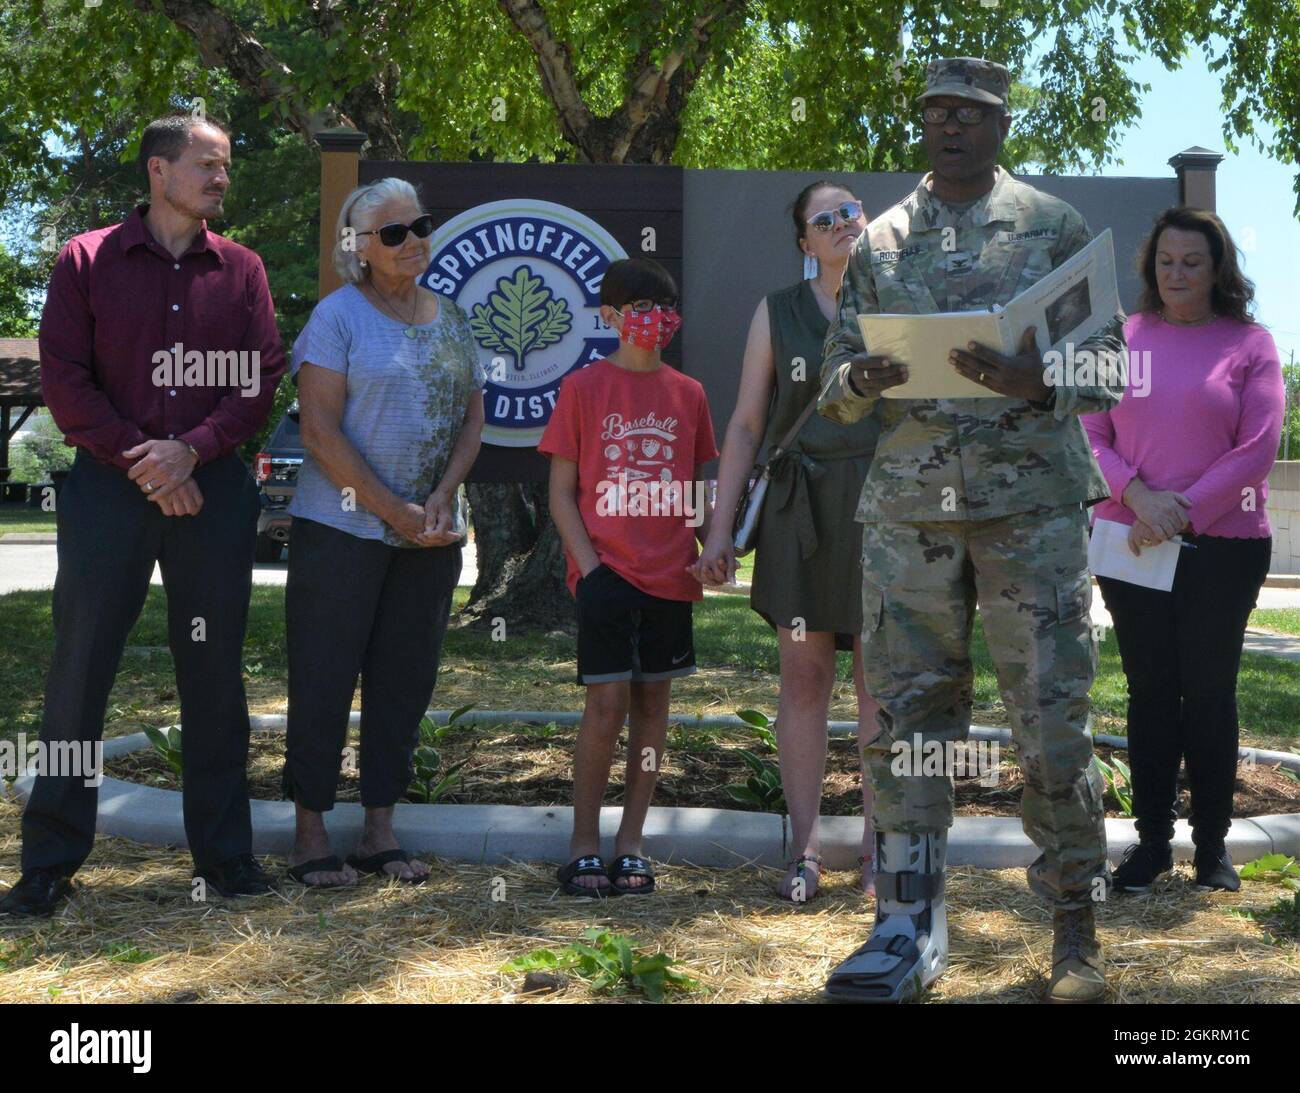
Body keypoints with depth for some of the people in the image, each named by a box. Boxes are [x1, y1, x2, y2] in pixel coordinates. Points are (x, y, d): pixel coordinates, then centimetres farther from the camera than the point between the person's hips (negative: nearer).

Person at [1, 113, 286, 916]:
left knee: (215, 672, 6)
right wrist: (141, 460, -11)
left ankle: (225, 852, 15)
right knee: (79, 669, 0)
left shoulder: (240, 270, 9)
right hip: (108, 485, -1)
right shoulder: (87, 262, 4)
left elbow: (262, 381, 2)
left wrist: (191, 450, -13)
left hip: (212, 488, 2)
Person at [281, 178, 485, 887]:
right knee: (324, 680, 0)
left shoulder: (450, 318, 12)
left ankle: (380, 832, 17)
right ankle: (310, 835, 10)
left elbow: (472, 419, 11)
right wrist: (396, 512, -14)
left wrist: (441, 501, -6)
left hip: (432, 534, 5)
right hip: (341, 528, -5)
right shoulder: (339, 315, -4)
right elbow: (319, 430, -11)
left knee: (405, 682, 8)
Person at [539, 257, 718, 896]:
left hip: (670, 574, 4)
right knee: (607, 700, -8)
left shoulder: (687, 394, 11)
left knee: (653, 700, 6)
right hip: (608, 570, -4)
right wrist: (589, 565, -10)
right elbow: (562, 491, 1)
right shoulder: (584, 387, 2)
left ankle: (630, 844, 16)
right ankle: (584, 844, 6)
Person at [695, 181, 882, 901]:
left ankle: (877, 846, 9)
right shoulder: (777, 312, 9)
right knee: (805, 675, 1)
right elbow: (746, 424, 8)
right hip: (801, 510, 0)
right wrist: (720, 527, 1)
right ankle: (804, 849, 8)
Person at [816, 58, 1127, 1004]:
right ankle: (910, 926, 11)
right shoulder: (879, 241, 14)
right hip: (907, 508, 3)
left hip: (1035, 504, -2)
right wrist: (863, 381, -10)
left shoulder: (1057, 228, 7)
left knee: (1054, 721, -2)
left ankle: (1077, 928, 12)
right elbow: (837, 383, 14)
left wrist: (1034, 383, -17)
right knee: (910, 716, 3)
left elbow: (1110, 369, 3)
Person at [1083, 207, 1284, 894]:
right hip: (1132, 544, 2)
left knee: (1209, 693, 4)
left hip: (1223, 545, -2)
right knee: (1149, 690, 7)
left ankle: (1213, 843, 15)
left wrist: (1183, 512, -12)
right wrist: (1139, 497, -13)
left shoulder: (1249, 343, 1)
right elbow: (1090, 433, 3)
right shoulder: (1122, 337, 7)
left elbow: (1257, 449, -6)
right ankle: (1151, 839, 15)